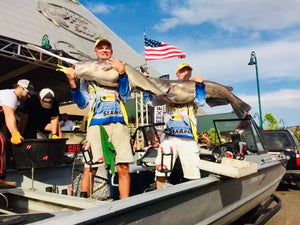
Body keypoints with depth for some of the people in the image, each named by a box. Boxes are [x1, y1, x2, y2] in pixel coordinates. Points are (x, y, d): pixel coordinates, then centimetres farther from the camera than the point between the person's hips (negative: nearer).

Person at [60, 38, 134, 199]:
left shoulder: (118, 69, 21)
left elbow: (126, 96, 4)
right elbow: (82, 103, 9)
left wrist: (122, 73, -10)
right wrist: (72, 83, -5)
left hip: (118, 121, 1)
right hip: (96, 123, 0)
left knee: (123, 167, -3)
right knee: (90, 168, -7)